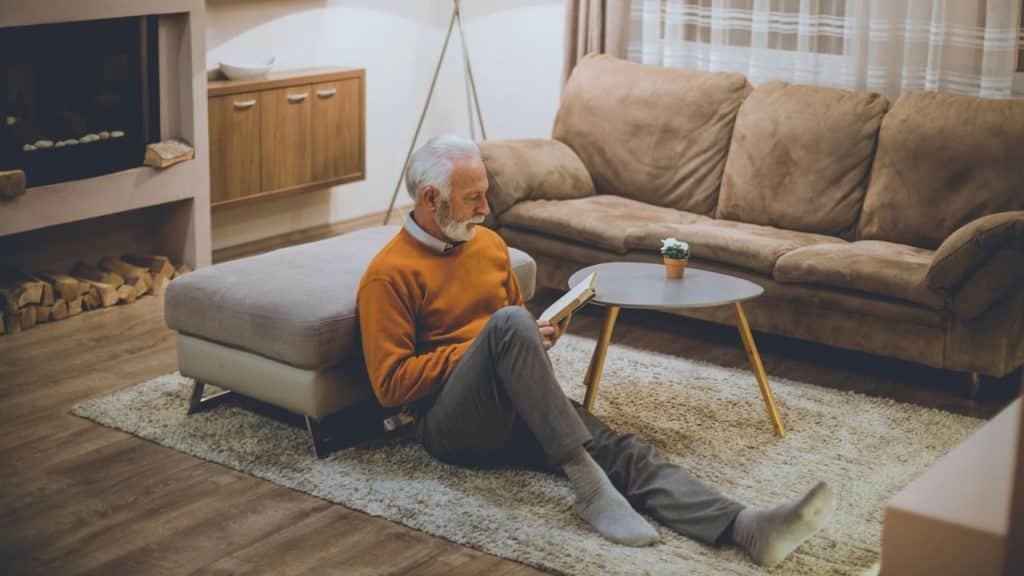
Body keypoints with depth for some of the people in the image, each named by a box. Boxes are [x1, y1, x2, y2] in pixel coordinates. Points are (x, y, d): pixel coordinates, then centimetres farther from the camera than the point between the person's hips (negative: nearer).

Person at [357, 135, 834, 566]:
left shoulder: (489, 245, 16)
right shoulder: (389, 274, -6)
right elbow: (389, 383, -11)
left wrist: (538, 335, 4)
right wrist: (482, 347, -12)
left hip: (514, 414, 6)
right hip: (450, 425, -6)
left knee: (618, 448, -21)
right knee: (508, 323, -33)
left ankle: (744, 528, -43)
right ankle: (587, 484, -36)